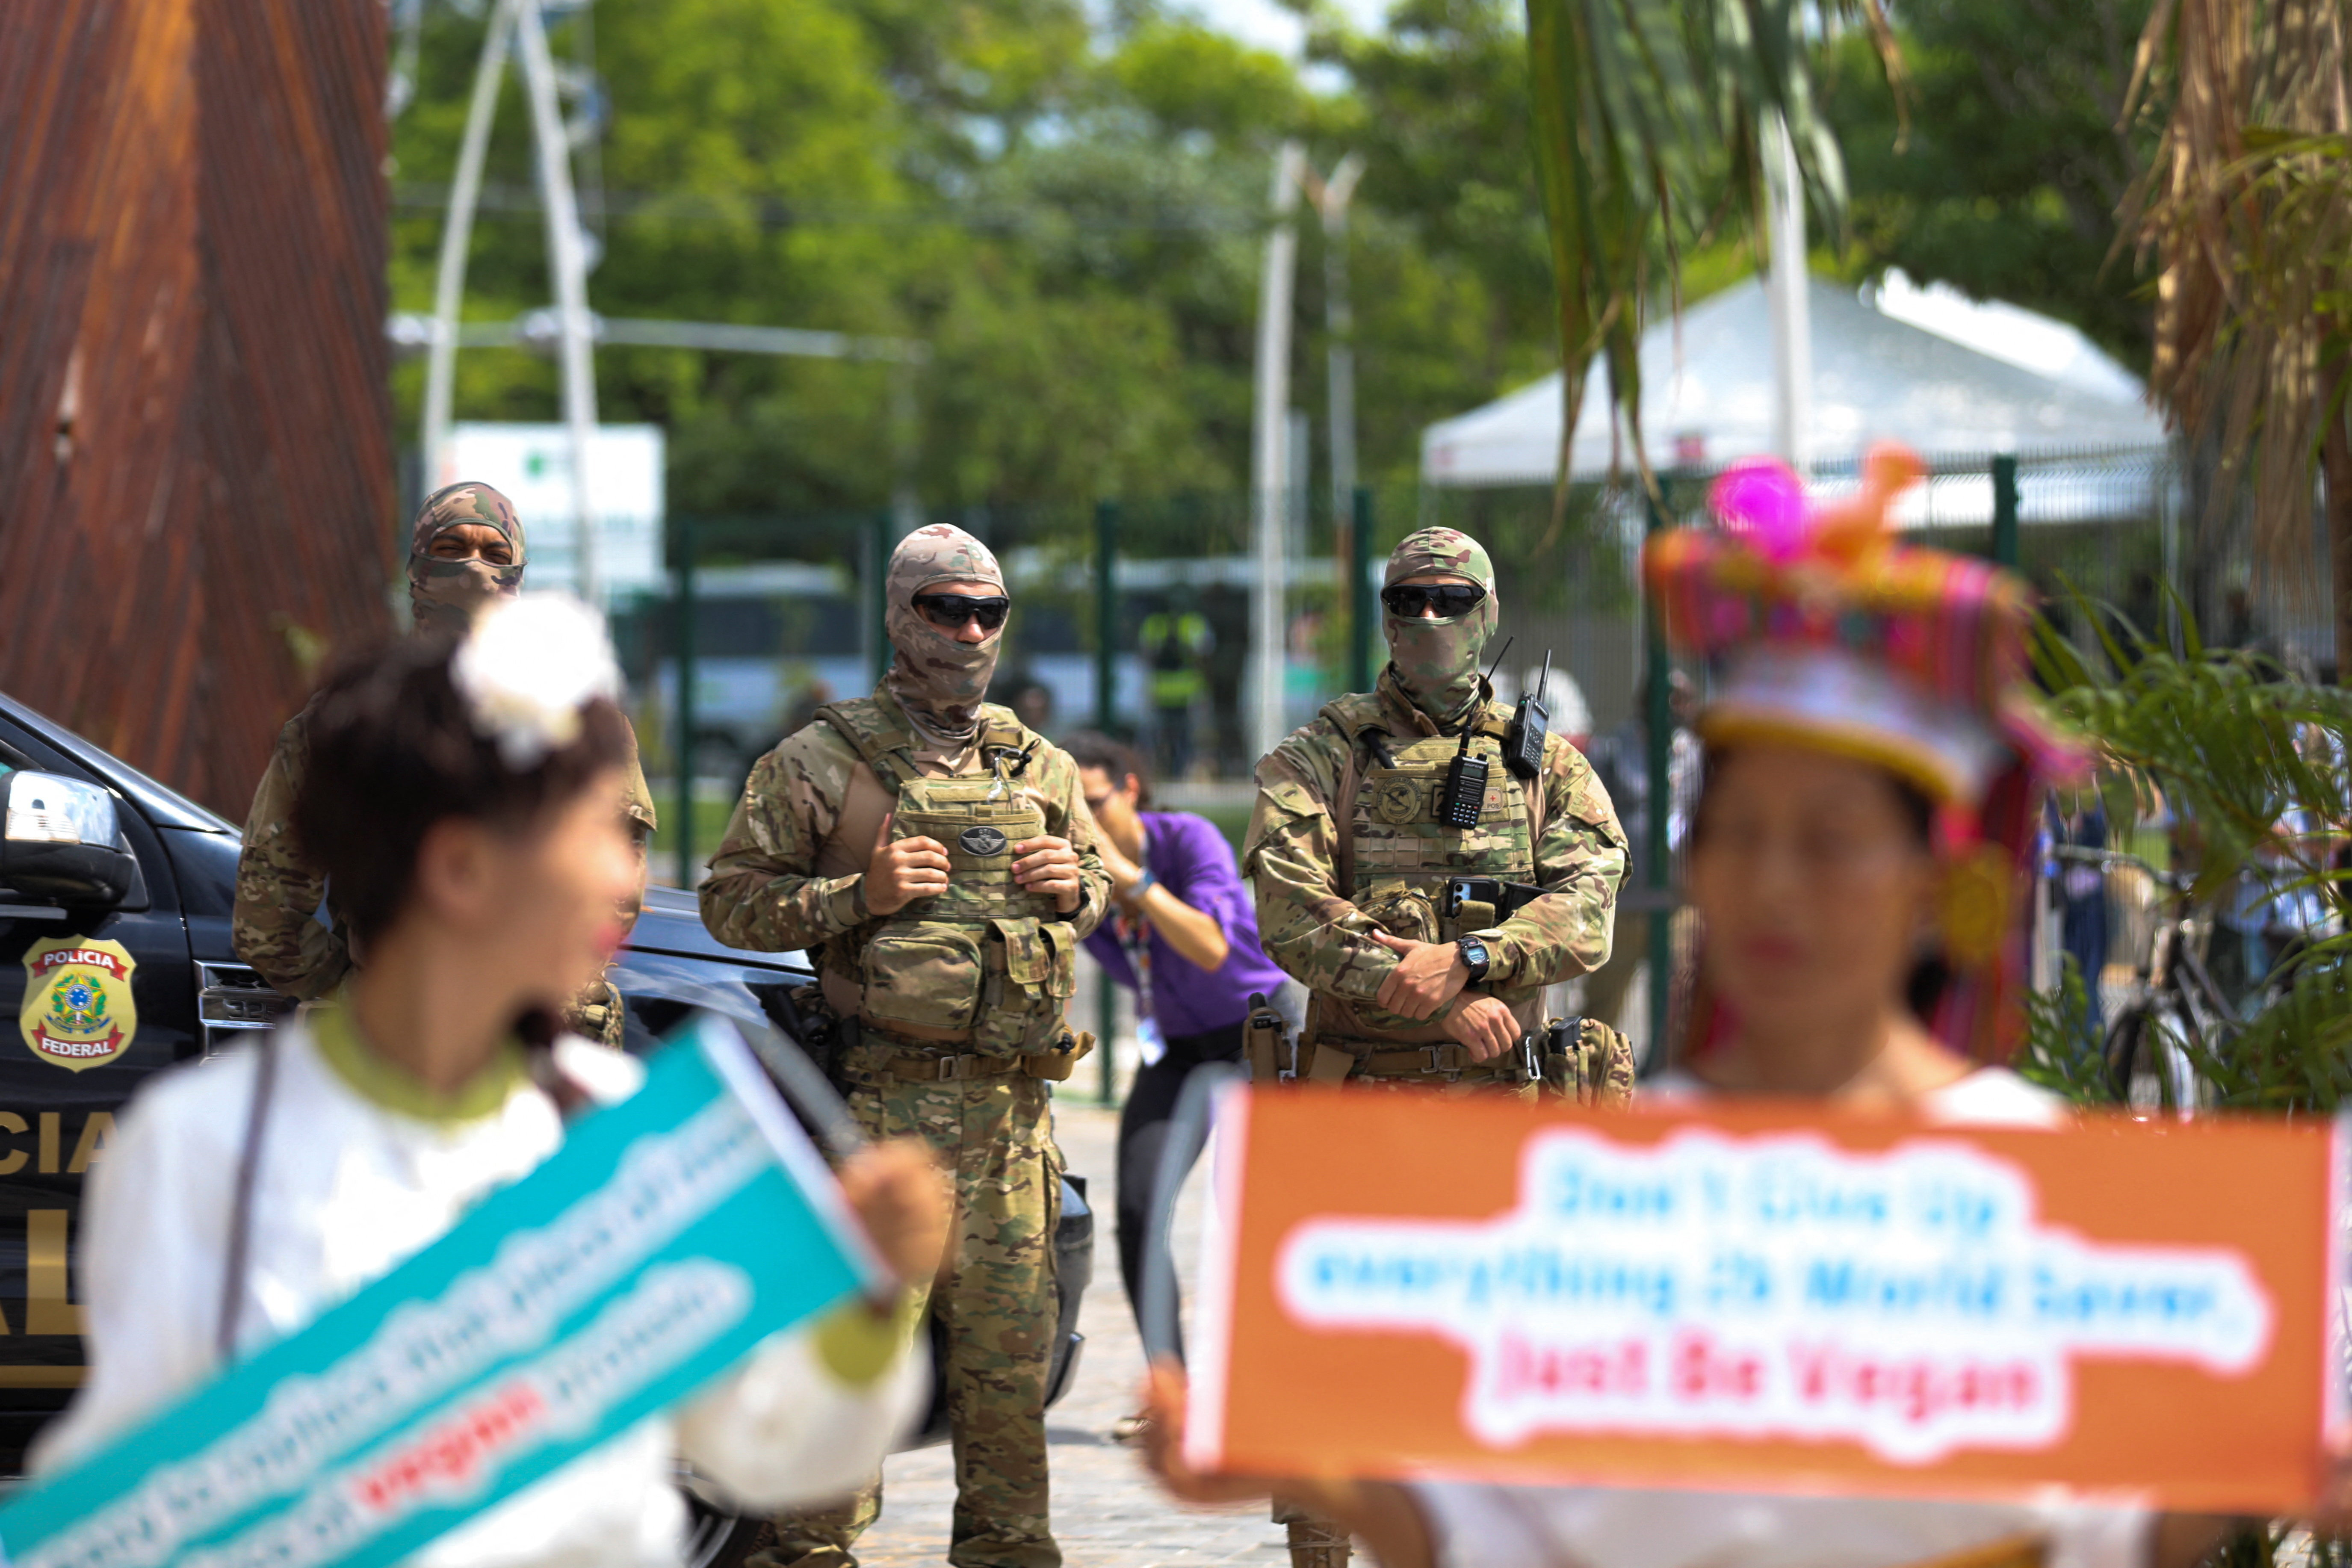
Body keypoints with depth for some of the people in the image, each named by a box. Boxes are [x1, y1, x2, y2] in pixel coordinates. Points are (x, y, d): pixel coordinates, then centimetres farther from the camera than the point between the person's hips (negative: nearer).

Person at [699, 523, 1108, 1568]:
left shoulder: (1039, 768, 15)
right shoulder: (821, 764, -1)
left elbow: (1098, 887, 27)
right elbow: (731, 901, -1)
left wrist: (1074, 888, 3)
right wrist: (858, 896, -14)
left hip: (1011, 1104, 5)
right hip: (883, 1099, -5)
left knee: (1009, 1346, 8)